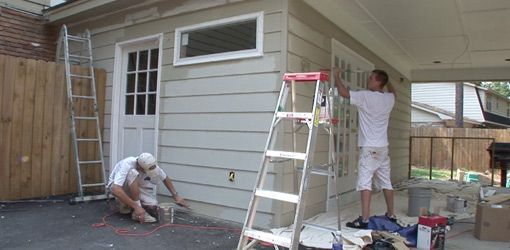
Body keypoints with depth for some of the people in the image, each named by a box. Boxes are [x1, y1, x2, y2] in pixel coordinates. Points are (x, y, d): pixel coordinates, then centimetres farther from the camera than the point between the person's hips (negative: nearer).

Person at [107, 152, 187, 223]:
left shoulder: (151, 166, -20)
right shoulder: (126, 165, -36)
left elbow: (165, 178, -1)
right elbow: (116, 190, -47)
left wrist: (176, 196, -5)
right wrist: (136, 207, -48)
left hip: (135, 189, 5)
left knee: (153, 206, -20)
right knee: (133, 173, -36)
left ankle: (125, 205, 6)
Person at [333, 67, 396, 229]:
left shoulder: (365, 96, -12)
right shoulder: (389, 99, 9)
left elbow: (343, 92, -9)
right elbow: (392, 91, 34)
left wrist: (337, 76, 5)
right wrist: (387, 81, 44)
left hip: (369, 148, -7)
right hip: (383, 147, 7)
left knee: (365, 182, -9)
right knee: (386, 182, 14)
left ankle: (364, 220, -11)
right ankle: (391, 215, 24)